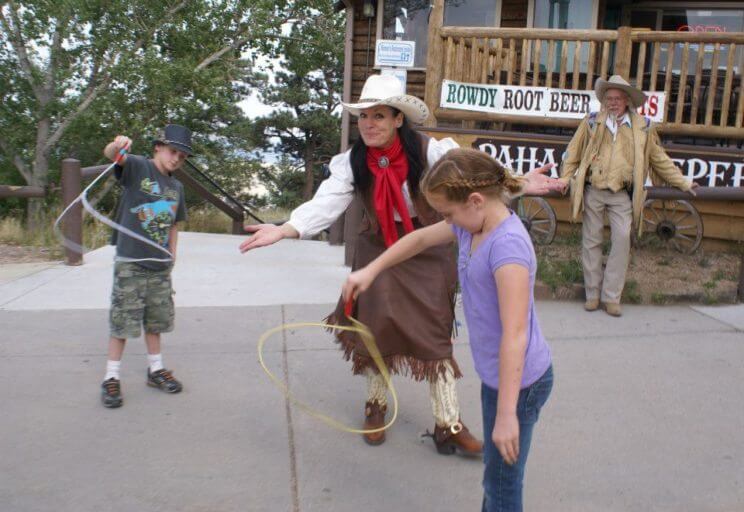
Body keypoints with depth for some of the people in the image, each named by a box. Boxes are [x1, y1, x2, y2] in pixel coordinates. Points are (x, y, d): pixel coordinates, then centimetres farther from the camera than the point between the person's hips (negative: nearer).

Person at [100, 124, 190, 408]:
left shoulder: (176, 187, 12)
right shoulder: (137, 167, -5)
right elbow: (110, 154, -25)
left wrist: (171, 257, 11)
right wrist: (117, 145, -48)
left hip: (160, 266, 6)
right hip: (130, 262, -6)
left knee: (156, 320, 15)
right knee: (123, 322, -1)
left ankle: (156, 370, 29)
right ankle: (111, 378, 11)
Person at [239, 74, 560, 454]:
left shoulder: (430, 151, -18)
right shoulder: (352, 162, -11)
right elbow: (326, 203, -19)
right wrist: (284, 230, -35)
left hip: (426, 254, -2)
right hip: (378, 253, 2)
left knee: (434, 334, 2)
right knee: (377, 327, 8)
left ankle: (448, 424, 15)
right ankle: (376, 404, 36)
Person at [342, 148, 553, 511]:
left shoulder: (507, 245, -28)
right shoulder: (473, 226, 0)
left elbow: (515, 335, -30)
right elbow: (420, 239, 18)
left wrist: (507, 414, -28)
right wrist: (370, 271, 18)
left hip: (519, 380, -9)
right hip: (497, 373, 9)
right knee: (494, 471, 25)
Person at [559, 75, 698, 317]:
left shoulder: (643, 126, 6)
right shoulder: (592, 121, 4)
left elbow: (659, 158, 15)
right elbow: (574, 152, 11)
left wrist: (683, 183, 16)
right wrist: (566, 178, 2)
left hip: (622, 195, 0)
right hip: (593, 191, 0)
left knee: (622, 240, -9)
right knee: (591, 241, 4)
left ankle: (611, 296, 0)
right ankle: (593, 294, 14)